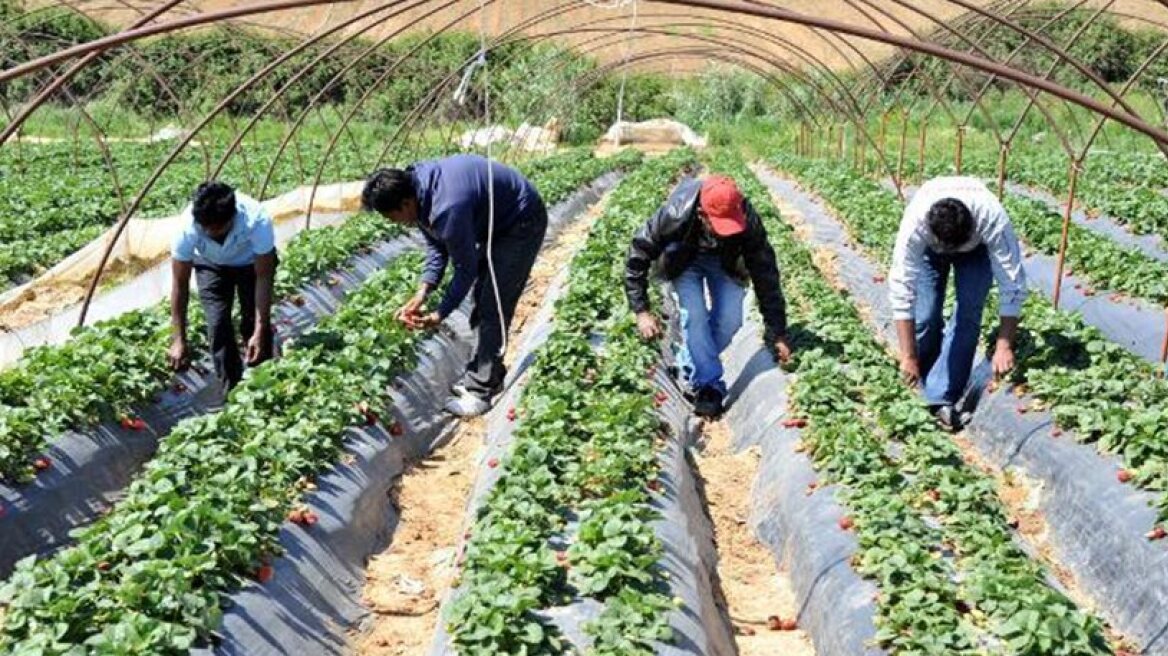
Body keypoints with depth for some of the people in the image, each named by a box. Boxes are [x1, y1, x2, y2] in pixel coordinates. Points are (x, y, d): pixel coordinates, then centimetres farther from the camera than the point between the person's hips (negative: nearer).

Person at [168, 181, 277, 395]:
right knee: (217, 324, -13)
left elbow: (264, 278, -31)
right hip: (210, 265, 1)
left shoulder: (257, 221, -42)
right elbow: (180, 285, -26)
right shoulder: (188, 227, -37)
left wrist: (260, 332, -34)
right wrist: (178, 340, -25)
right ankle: (231, 389, 3)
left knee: (254, 322, -10)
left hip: (252, 263, -1)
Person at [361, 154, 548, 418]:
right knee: (483, 300, 13)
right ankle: (484, 374, 24)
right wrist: (423, 292, -10)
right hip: (496, 220, 10)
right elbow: (436, 245, 1)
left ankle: (481, 391, -5)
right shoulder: (414, 184, -9)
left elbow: (466, 268, -24)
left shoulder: (447, 209, -37)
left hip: (522, 222, -9)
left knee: (493, 306, -10)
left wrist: (440, 314, -15)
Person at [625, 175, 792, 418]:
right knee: (695, 316, -23)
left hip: (725, 261, 2)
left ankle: (689, 368, 9)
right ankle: (708, 386, -13)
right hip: (684, 260, -2)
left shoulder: (747, 221, -35)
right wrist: (641, 311, -26)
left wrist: (777, 332, -19)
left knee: (729, 320, -15)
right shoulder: (675, 215, -39)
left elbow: (765, 273, -23)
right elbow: (638, 255, -24)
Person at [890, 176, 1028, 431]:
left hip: (976, 247, 0)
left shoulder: (994, 221, -42)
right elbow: (901, 291, -38)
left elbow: (1013, 286, -33)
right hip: (928, 247, 0)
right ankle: (924, 388, 10)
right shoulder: (914, 223, -42)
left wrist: (1004, 346, -35)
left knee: (968, 315, -17)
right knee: (925, 316, -12)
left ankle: (942, 399, -12)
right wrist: (908, 356, -37)